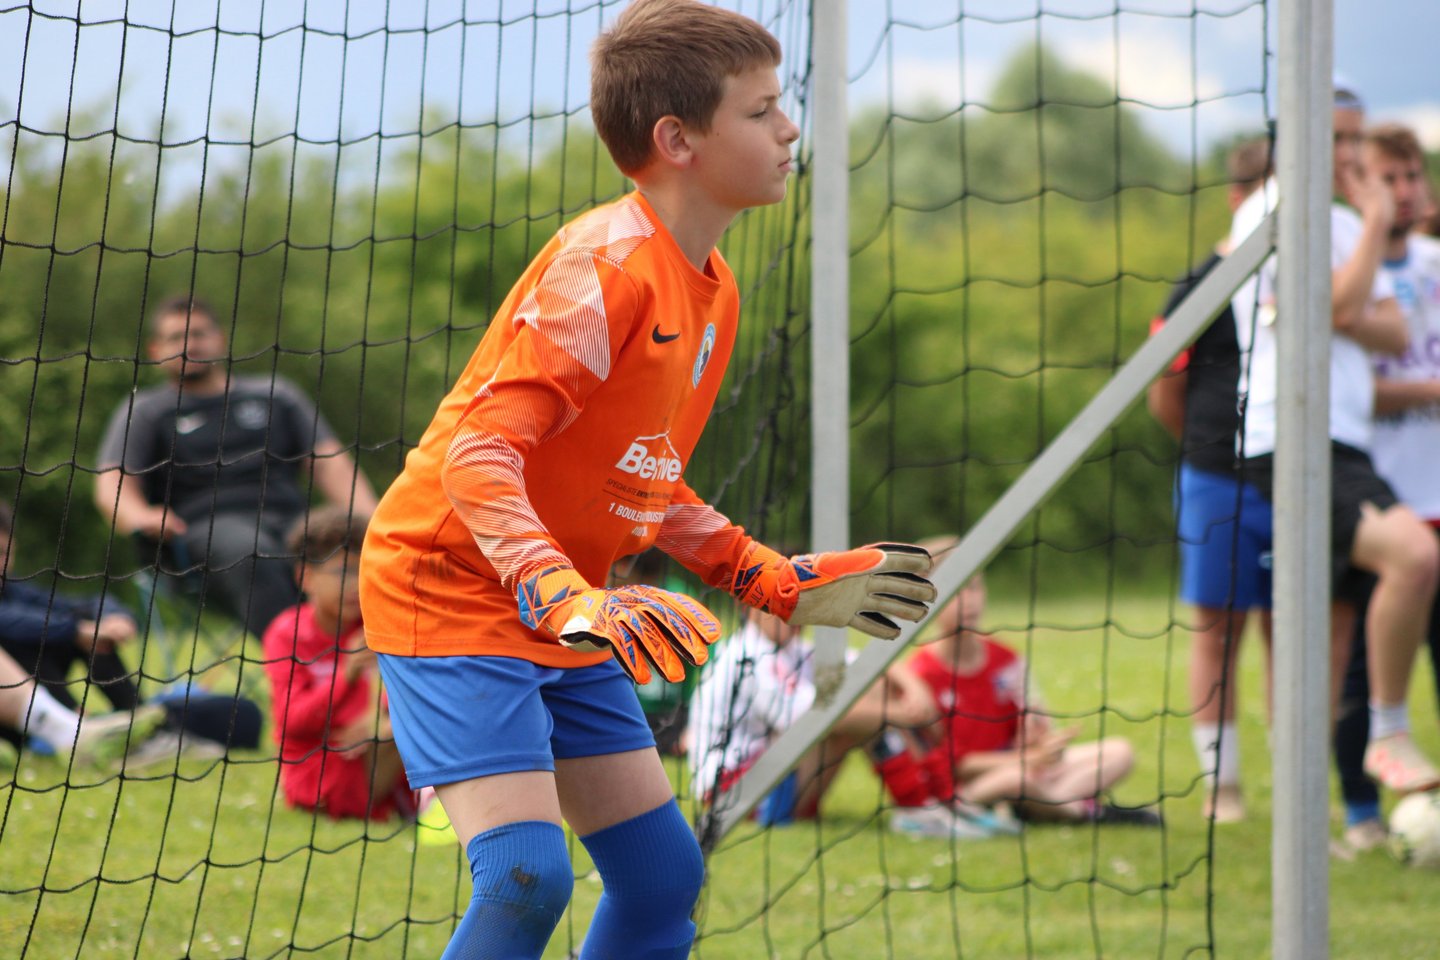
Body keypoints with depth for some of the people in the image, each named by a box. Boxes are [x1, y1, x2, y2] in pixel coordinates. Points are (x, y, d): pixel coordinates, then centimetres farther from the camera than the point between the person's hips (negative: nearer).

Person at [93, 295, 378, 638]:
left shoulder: (273, 394, 28)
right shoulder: (145, 412, 22)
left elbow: (329, 461, 18)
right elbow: (112, 486, 8)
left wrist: (366, 517, -2)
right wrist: (140, 516, -17)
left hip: (289, 520, 3)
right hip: (208, 529, -3)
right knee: (253, 556, -40)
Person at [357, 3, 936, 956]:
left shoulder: (713, 291, 8)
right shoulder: (605, 266, -21)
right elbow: (477, 455, -27)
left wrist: (786, 585, 16)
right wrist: (567, 599, -39)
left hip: (567, 618, 10)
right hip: (451, 588, -9)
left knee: (665, 875, 8)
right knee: (527, 877, -22)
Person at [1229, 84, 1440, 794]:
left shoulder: (1344, 223, 22)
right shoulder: (1267, 216, -6)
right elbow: (1342, 302, -15)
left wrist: (1351, 318, -7)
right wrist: (1377, 224, -2)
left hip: (1346, 442, 9)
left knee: (1335, 626, 6)